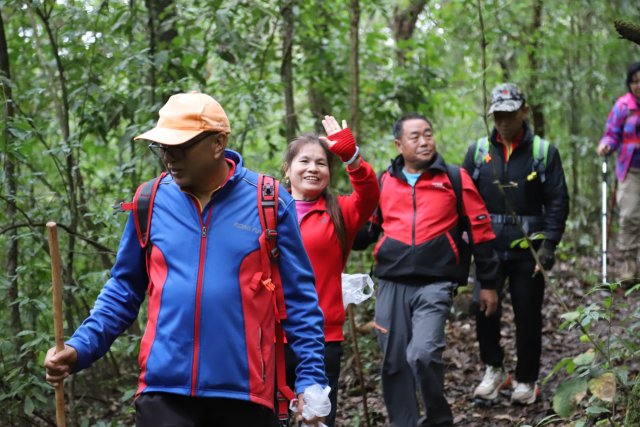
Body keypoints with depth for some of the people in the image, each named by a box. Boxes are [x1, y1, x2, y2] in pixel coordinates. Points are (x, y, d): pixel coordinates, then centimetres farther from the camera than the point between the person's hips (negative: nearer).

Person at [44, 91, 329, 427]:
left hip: (245, 394, -1)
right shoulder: (151, 202, 4)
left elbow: (299, 298, 2)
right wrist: (80, 347, -1)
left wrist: (310, 378, -4)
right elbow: (124, 289, 12)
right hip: (163, 390, 1)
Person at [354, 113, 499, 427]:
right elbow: (367, 229, 21)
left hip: (435, 284, -3)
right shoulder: (385, 181, 11)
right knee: (394, 362, 4)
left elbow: (480, 231, 7)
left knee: (421, 354, -20)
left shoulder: (454, 178, 3)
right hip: (391, 284, 3)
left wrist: (488, 283, 8)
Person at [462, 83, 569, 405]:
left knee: (528, 315, 6)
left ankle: (527, 380, 21)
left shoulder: (544, 152, -1)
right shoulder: (478, 151, 4)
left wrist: (549, 244, -11)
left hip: (528, 249, -1)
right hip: (489, 247, 1)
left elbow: (557, 201, -2)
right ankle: (493, 369, 21)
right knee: (485, 309, -2)